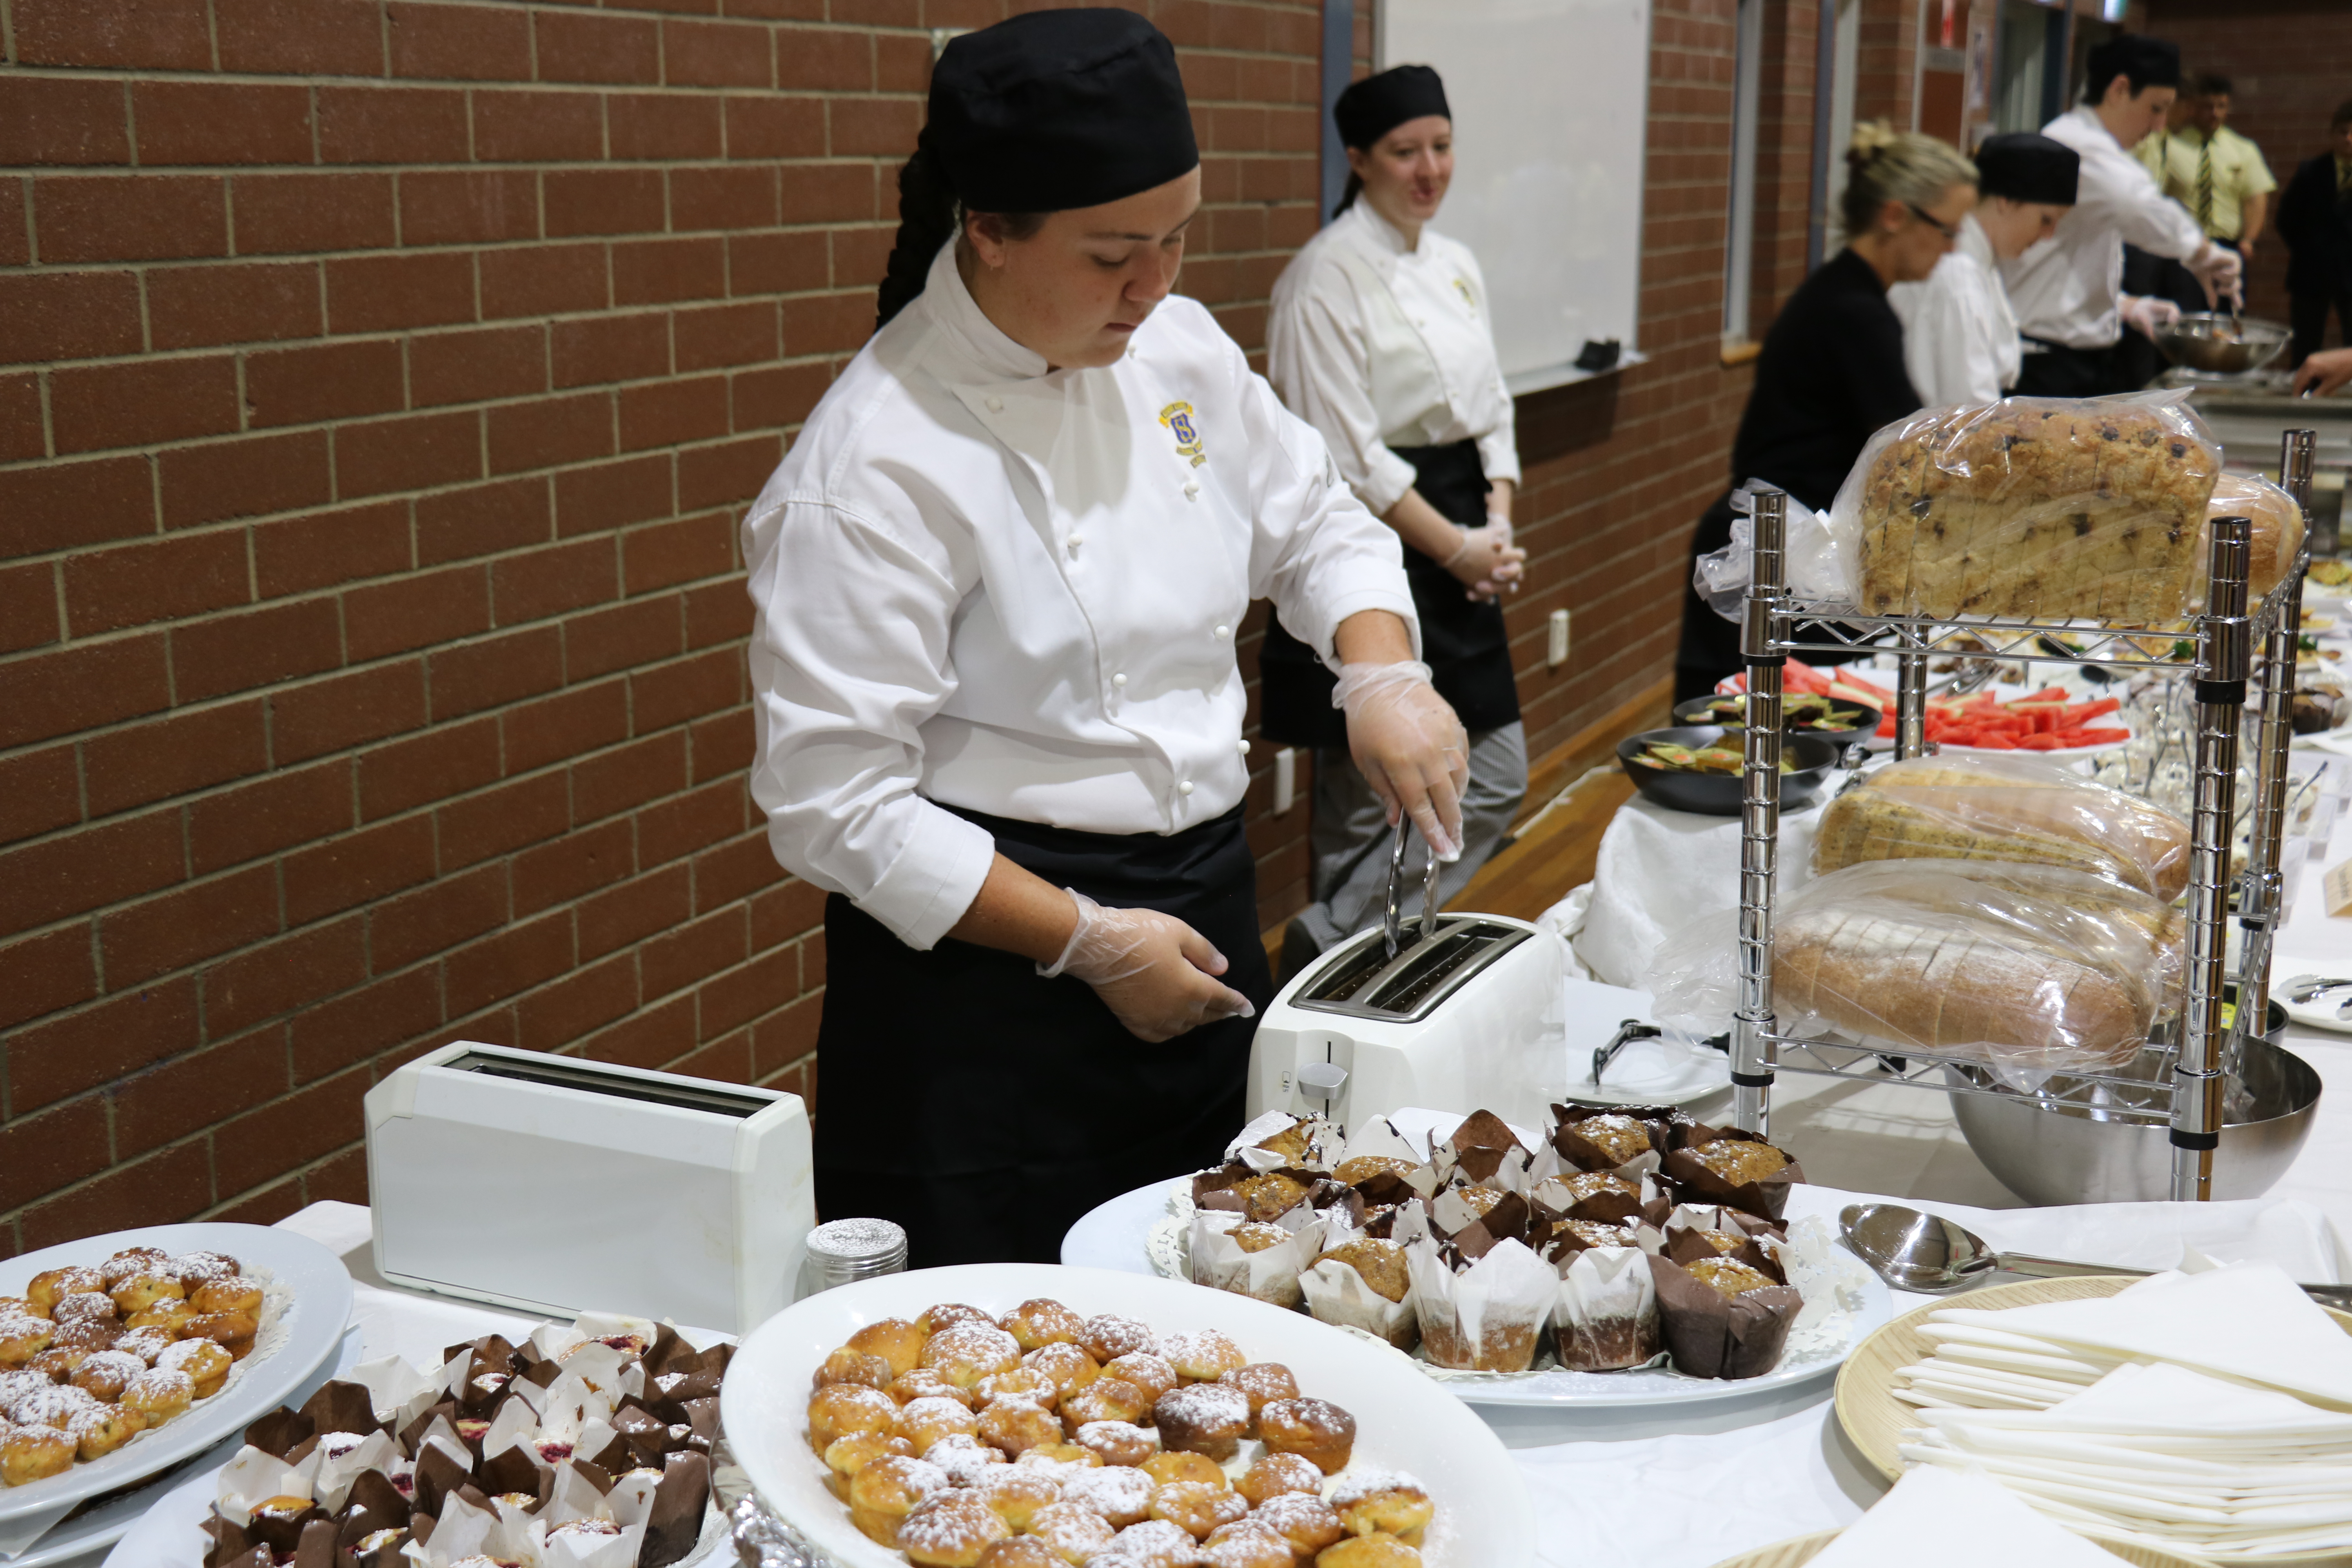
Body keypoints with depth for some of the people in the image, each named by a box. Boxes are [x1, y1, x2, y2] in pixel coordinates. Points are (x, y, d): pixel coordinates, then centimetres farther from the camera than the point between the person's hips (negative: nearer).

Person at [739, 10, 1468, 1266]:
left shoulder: (1175, 347, 0)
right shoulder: (874, 468, -21)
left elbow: (1311, 523, 14)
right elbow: (834, 803, -20)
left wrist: (1383, 674, -6)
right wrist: (1090, 944, -18)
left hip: (1201, 903, 7)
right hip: (991, 968, -7)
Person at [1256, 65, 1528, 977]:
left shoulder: (1456, 266, 13)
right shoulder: (1327, 275, -12)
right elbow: (1344, 451, -17)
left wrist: (1497, 526, 1)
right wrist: (1457, 547, -13)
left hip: (1455, 556, 9)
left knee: (1495, 780, 10)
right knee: (1367, 794, -4)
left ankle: (1338, 942, 20)